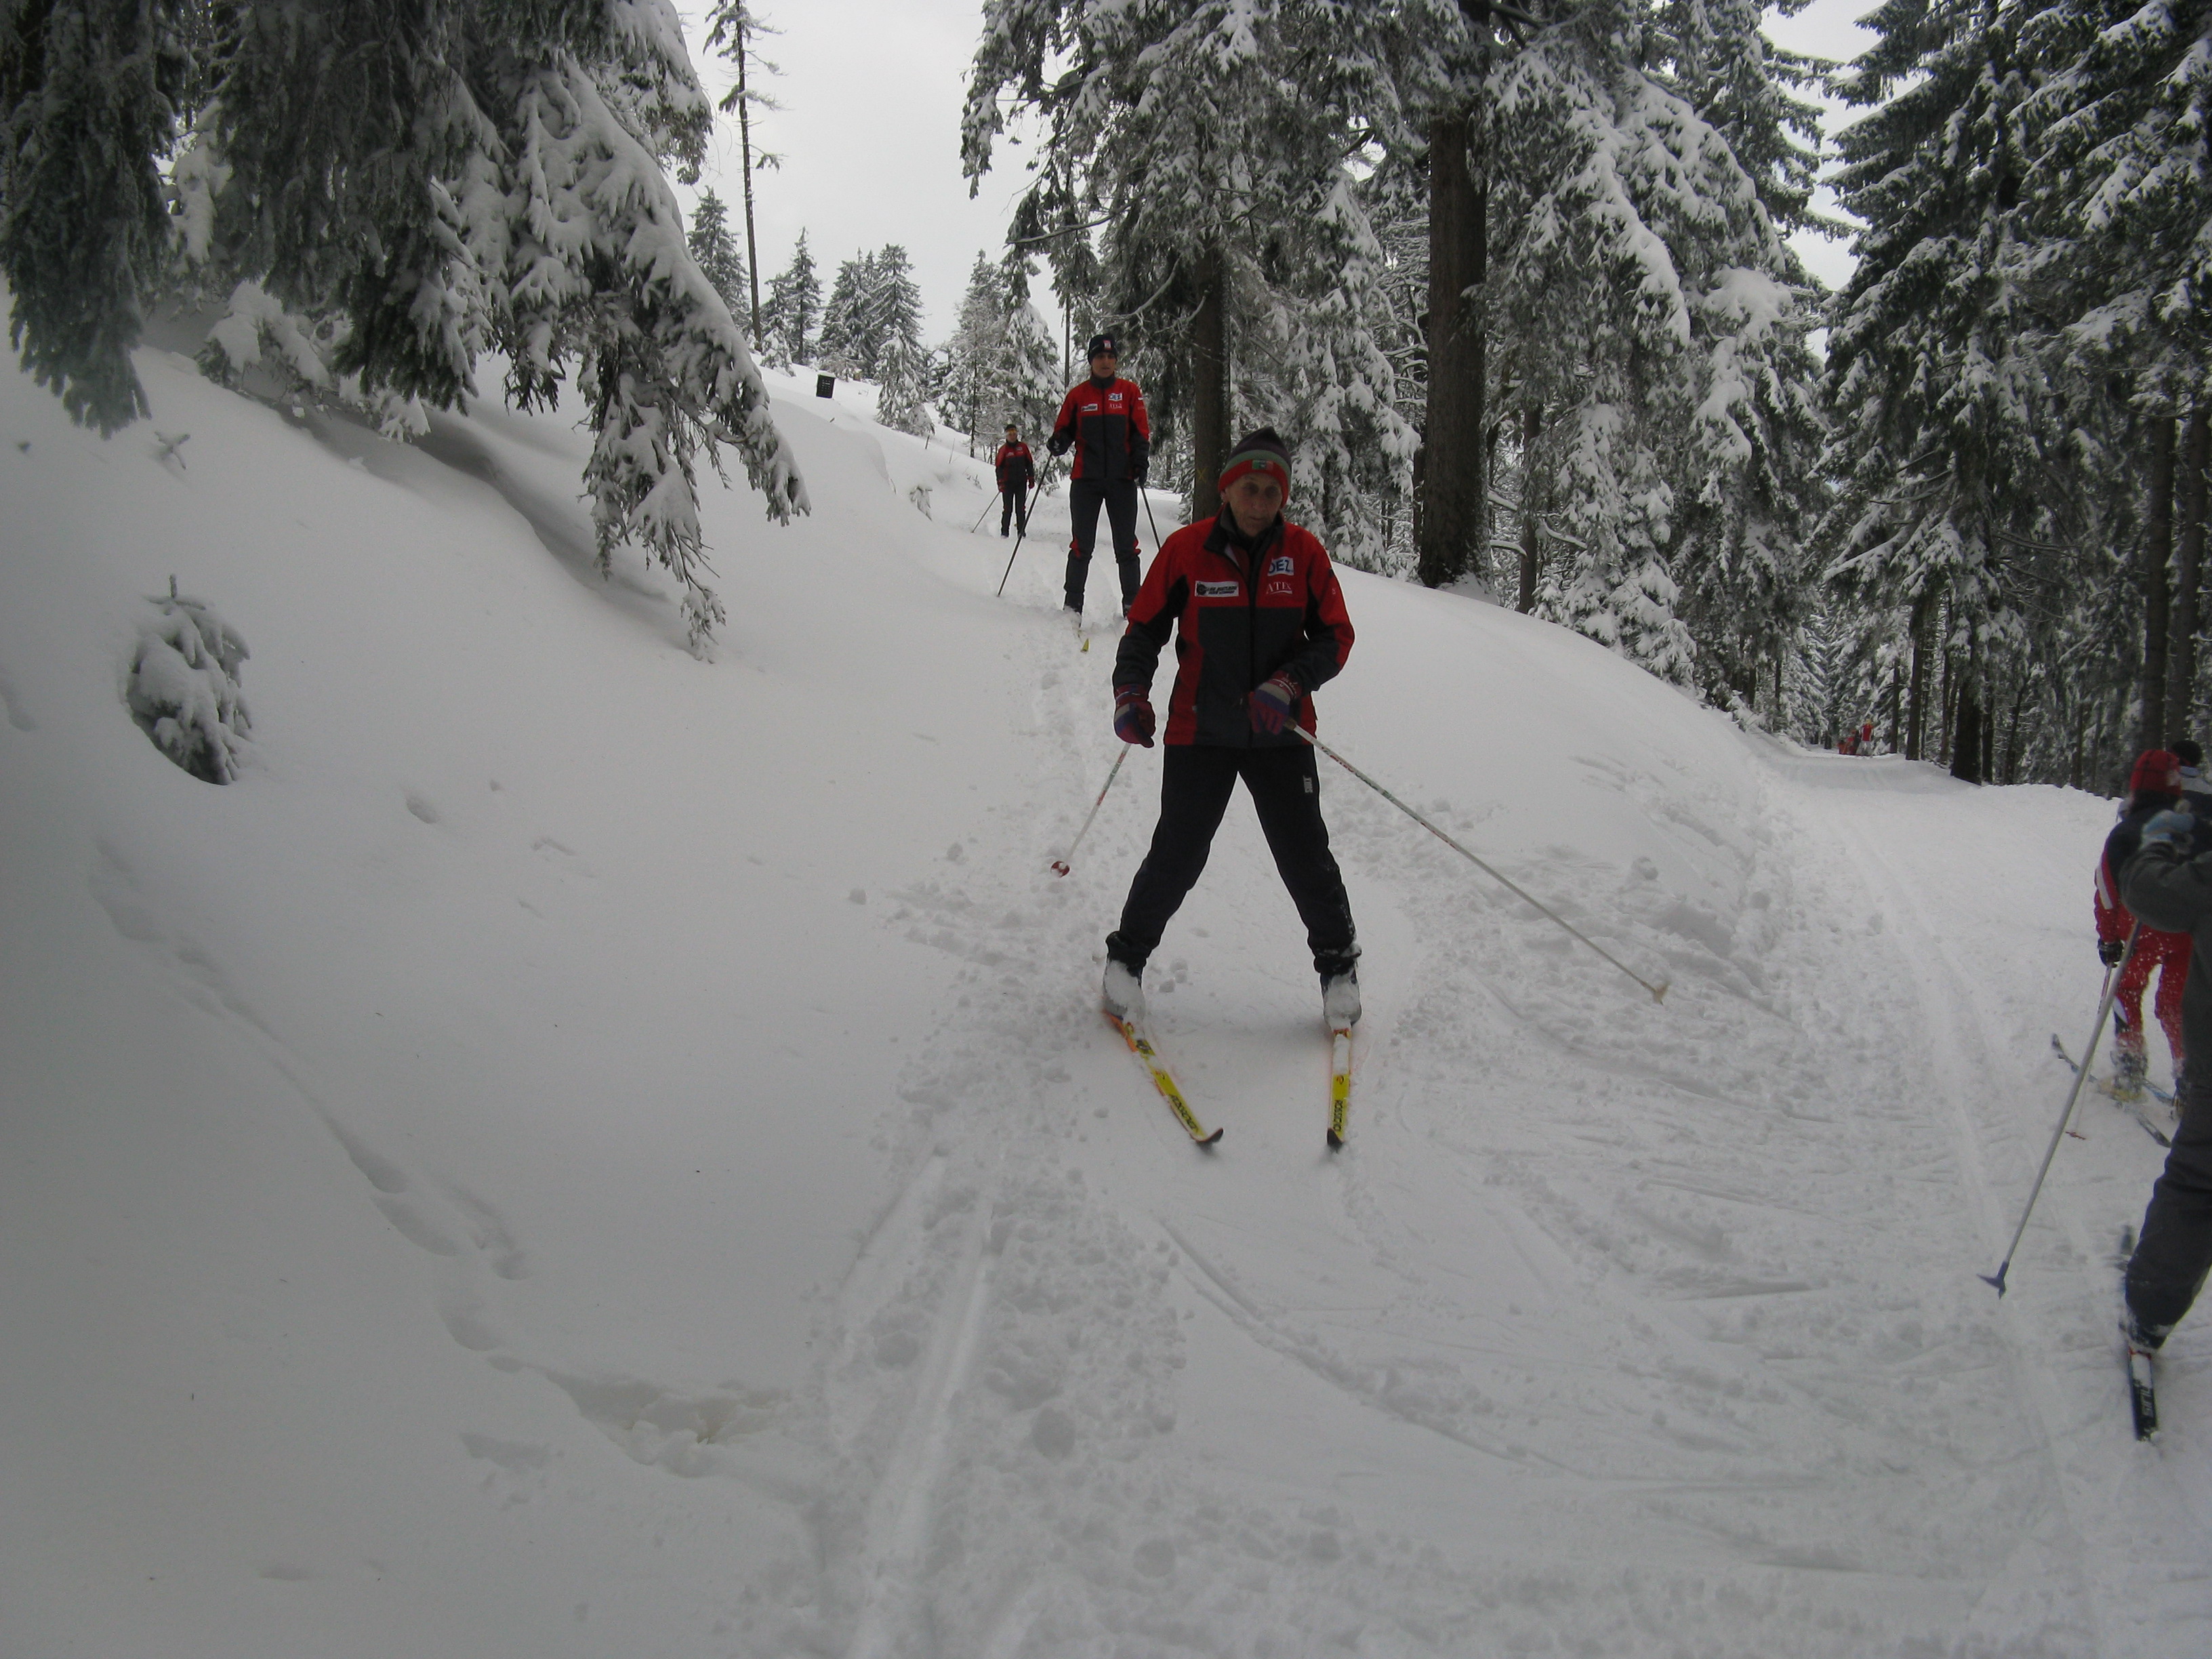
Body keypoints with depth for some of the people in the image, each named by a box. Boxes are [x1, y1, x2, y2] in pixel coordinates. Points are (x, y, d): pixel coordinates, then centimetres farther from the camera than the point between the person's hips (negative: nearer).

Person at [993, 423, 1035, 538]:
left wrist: (1031, 479, 9)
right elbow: (999, 467, -1)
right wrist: (1000, 483, -10)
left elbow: (1029, 464, 12)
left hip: (1021, 482, 2)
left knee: (1020, 509, 1)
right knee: (1008, 509, -2)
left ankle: (1021, 531, 4)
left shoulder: (1023, 447, 6)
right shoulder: (1003, 450, 1)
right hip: (1008, 483, -2)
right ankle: (1004, 532, 3)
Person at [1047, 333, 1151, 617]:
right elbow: (1065, 430, 11)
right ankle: (1073, 605, 7)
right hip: (1085, 479, 0)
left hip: (1122, 479, 0)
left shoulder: (1129, 392, 6)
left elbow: (1141, 431, 5)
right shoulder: (1077, 395, 7)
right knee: (1082, 545, 1)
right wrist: (1058, 443, -12)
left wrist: (1141, 464, -9)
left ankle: (1132, 604, 8)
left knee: (1126, 546, 2)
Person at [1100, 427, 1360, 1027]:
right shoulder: (1187, 549, -5)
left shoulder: (1303, 551, -2)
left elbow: (1335, 637, 0)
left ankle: (1338, 964, 25)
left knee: (1305, 855, 3)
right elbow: (1144, 629, 4)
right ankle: (1127, 956, 21)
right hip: (1200, 734, -1)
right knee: (1178, 855, -2)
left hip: (1280, 734, 1)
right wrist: (1131, 694, -10)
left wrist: (1287, 685, -16)